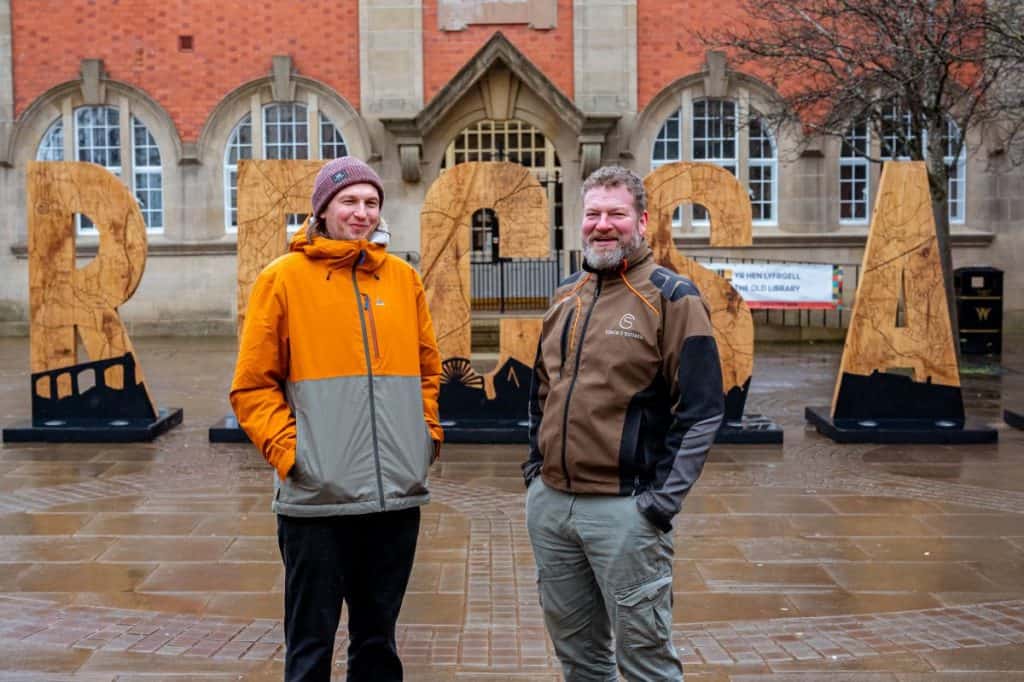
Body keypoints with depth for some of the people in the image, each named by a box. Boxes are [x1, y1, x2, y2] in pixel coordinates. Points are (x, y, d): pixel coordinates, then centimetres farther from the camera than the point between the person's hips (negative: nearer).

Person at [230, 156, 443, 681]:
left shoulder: (403, 279, 10)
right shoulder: (284, 278, -3)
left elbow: (427, 368, 18)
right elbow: (252, 386, -3)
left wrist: (429, 430, 6)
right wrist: (288, 448, -13)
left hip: (397, 496, 4)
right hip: (317, 499, -4)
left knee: (378, 639, 18)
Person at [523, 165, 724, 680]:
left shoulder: (671, 298, -7)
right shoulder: (565, 296, 12)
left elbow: (701, 409, -11)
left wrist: (664, 498, -15)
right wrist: (537, 460, 14)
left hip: (625, 509, -6)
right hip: (547, 502, 6)